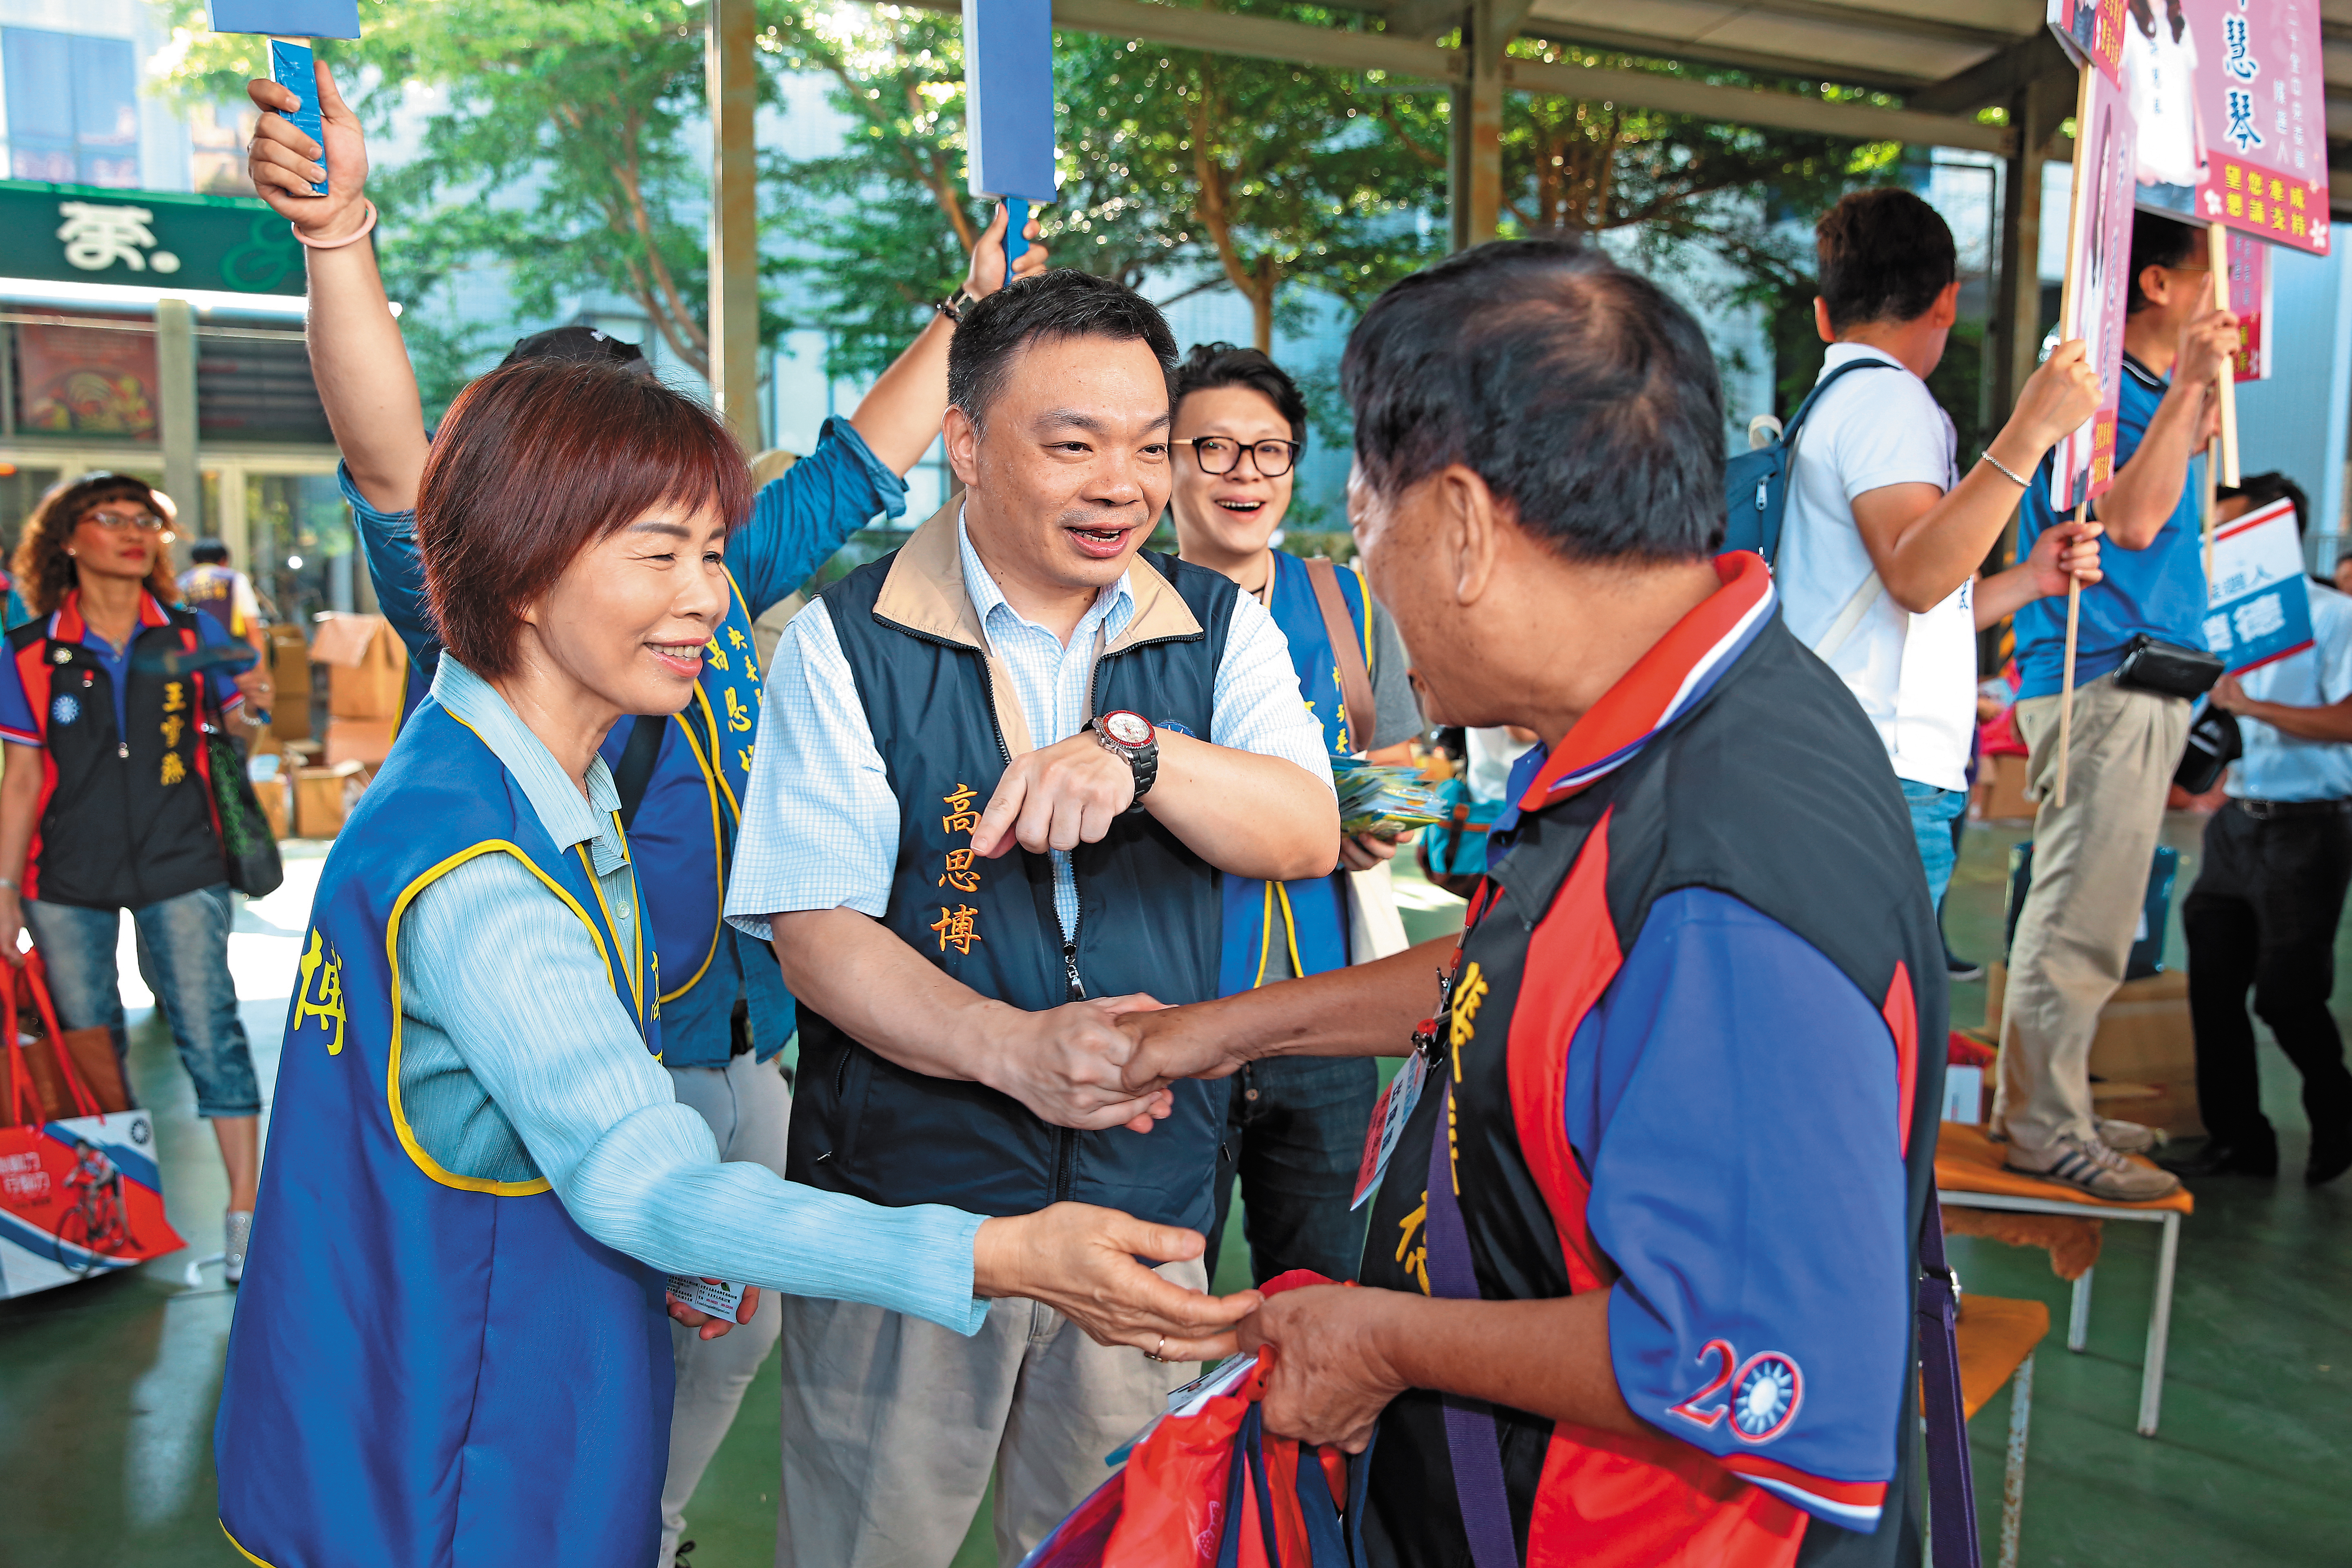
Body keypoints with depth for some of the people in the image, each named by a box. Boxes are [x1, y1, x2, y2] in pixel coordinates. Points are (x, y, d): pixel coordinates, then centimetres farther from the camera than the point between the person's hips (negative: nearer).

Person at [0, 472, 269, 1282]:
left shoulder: (193, 633, 3)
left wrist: (246, 706, -14)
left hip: (179, 868, -1)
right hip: (69, 880, 1)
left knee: (210, 1032, -5)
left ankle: (245, 1212, 1)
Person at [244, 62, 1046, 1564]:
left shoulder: (710, 579, 8)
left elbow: (854, 468, 16)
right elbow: (386, 455, -24)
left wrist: (973, 313, 19)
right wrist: (341, 232, -39)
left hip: (740, 1048, 6)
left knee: (733, 1333, 20)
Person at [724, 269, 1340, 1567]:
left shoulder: (1222, 630, 2)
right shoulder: (846, 643, -6)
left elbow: (1307, 837, -12)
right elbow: (817, 935, -12)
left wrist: (1137, 753, -31)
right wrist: (1015, 1046, -27)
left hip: (1147, 1208, 2)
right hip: (896, 1205, -2)